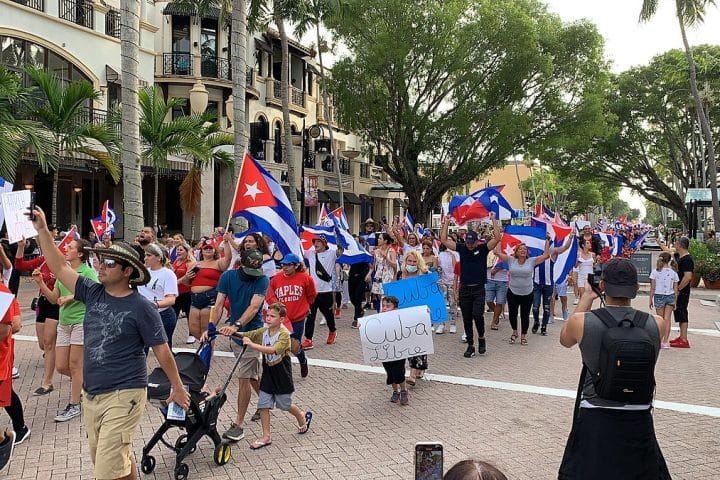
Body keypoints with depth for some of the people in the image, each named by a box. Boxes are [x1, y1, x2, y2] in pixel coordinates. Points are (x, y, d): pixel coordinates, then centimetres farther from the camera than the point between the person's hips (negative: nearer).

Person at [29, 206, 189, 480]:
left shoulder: (141, 308, -12)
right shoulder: (93, 293, 4)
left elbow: (162, 351, -8)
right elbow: (59, 268, 5)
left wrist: (178, 388, -3)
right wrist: (42, 230, -2)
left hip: (123, 396, -7)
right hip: (90, 395, 7)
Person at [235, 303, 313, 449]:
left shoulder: (284, 334, -22)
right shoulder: (263, 331, -2)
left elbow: (272, 350, -36)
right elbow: (245, 335, -3)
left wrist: (252, 345, -44)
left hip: (282, 375, -5)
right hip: (268, 373, 5)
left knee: (285, 405, 11)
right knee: (263, 404, 2)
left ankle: (303, 417, 40)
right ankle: (266, 436, 13)